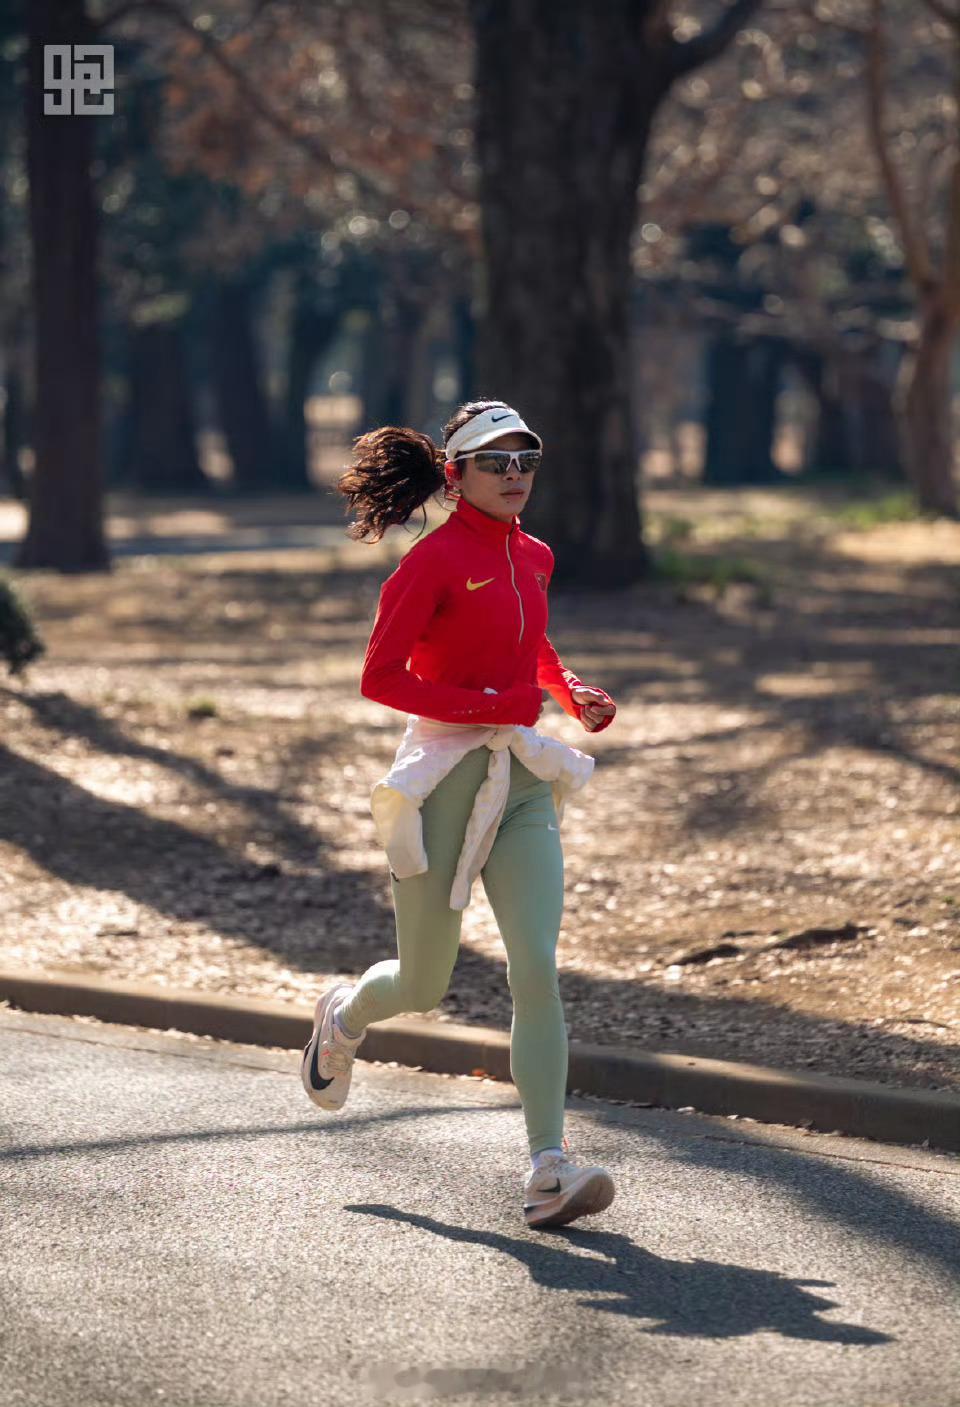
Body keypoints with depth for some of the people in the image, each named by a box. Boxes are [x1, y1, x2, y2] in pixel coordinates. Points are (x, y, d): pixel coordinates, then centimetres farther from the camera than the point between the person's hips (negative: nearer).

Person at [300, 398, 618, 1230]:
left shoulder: (532, 558, 10)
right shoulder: (434, 561, -12)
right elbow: (380, 678, -15)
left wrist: (574, 694, 9)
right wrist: (488, 705, -20)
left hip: (522, 779, 5)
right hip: (444, 777, -5)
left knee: (537, 970, -10)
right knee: (424, 986, 8)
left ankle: (549, 1172, -14)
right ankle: (343, 1017, 45)